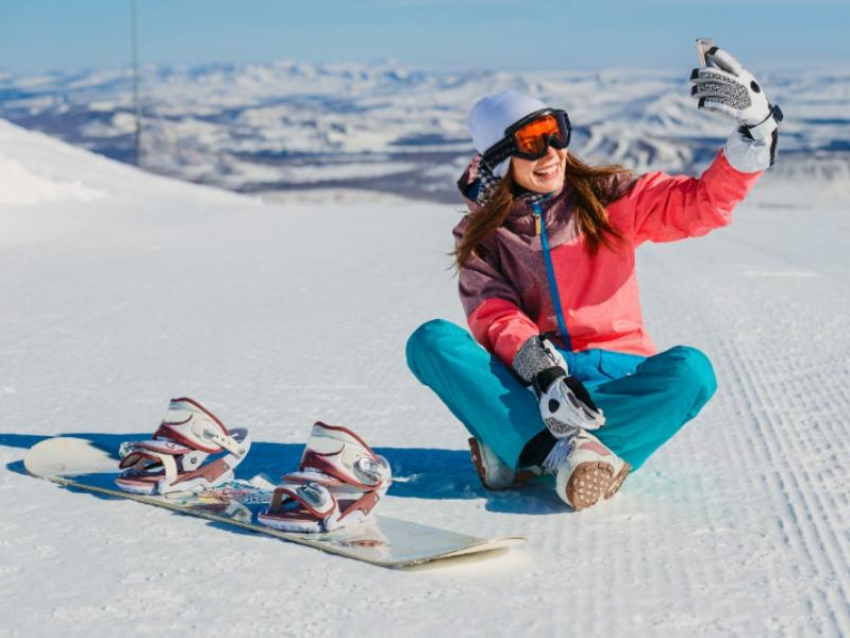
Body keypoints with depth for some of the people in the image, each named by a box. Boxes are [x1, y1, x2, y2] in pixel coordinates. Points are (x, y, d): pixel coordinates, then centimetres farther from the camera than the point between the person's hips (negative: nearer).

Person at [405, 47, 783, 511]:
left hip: (612, 378, 0)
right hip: (527, 385, 0)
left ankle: (516, 454, -38)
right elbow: (495, 318, -10)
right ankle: (564, 450, -43)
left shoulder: (608, 198, 6)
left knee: (691, 370, -33)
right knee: (432, 341, -26)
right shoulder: (481, 235, 6)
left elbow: (704, 203, -3)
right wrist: (542, 373, -30)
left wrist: (755, 129, -19)